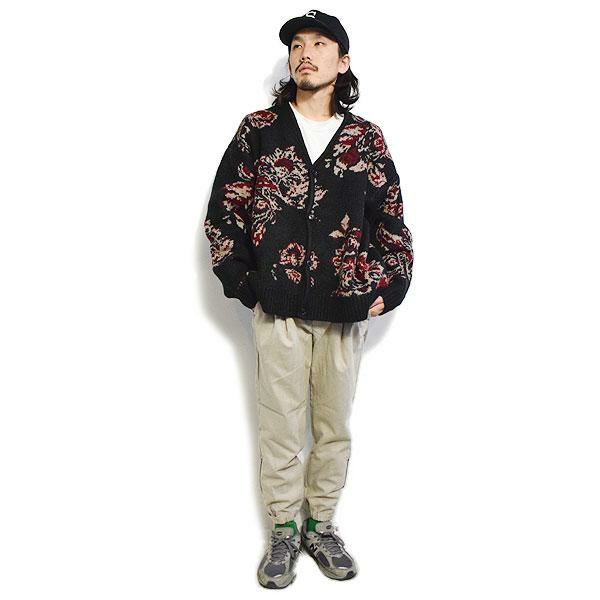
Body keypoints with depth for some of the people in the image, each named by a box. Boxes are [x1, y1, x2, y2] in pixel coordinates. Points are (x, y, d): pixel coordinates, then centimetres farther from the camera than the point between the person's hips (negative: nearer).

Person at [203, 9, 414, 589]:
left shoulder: (366, 138, 5)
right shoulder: (258, 130, 2)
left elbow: (391, 220, 9)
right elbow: (222, 211, 4)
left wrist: (388, 288, 2)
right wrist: (241, 282, -1)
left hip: (348, 309, 1)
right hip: (278, 308, -1)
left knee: (334, 426, 12)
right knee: (280, 426, 7)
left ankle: (321, 524, 30)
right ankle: (283, 530, 25)